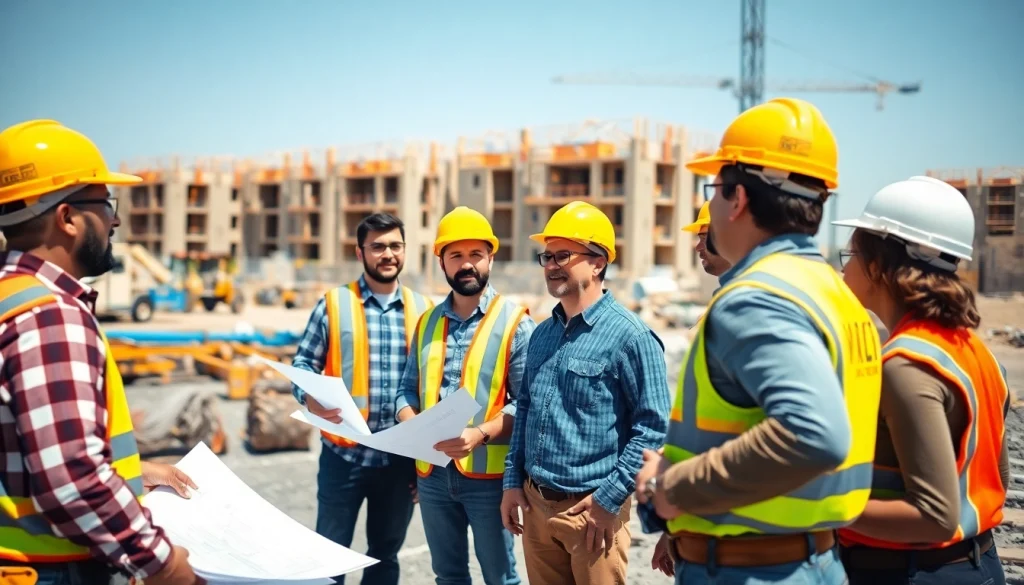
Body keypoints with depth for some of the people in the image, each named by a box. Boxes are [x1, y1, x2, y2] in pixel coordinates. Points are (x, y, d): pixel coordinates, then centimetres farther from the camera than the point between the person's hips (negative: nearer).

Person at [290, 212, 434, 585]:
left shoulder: (423, 310, 5)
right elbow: (304, 363, -1)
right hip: (344, 454, -2)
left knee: (386, 554, 17)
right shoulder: (334, 304, -3)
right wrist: (310, 399, -23)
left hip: (401, 458, 3)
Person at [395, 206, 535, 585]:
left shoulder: (515, 321, -7)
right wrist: (412, 425, -9)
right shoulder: (427, 322, 10)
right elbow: (408, 389, 11)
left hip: (488, 473, -5)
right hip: (432, 472, 5)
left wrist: (481, 434, -26)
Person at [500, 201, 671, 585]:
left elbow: (652, 427, -15)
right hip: (535, 504, 7)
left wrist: (610, 499, -16)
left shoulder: (629, 335, -13)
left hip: (593, 509, -7)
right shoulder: (542, 334, 10)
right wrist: (513, 481, 10)